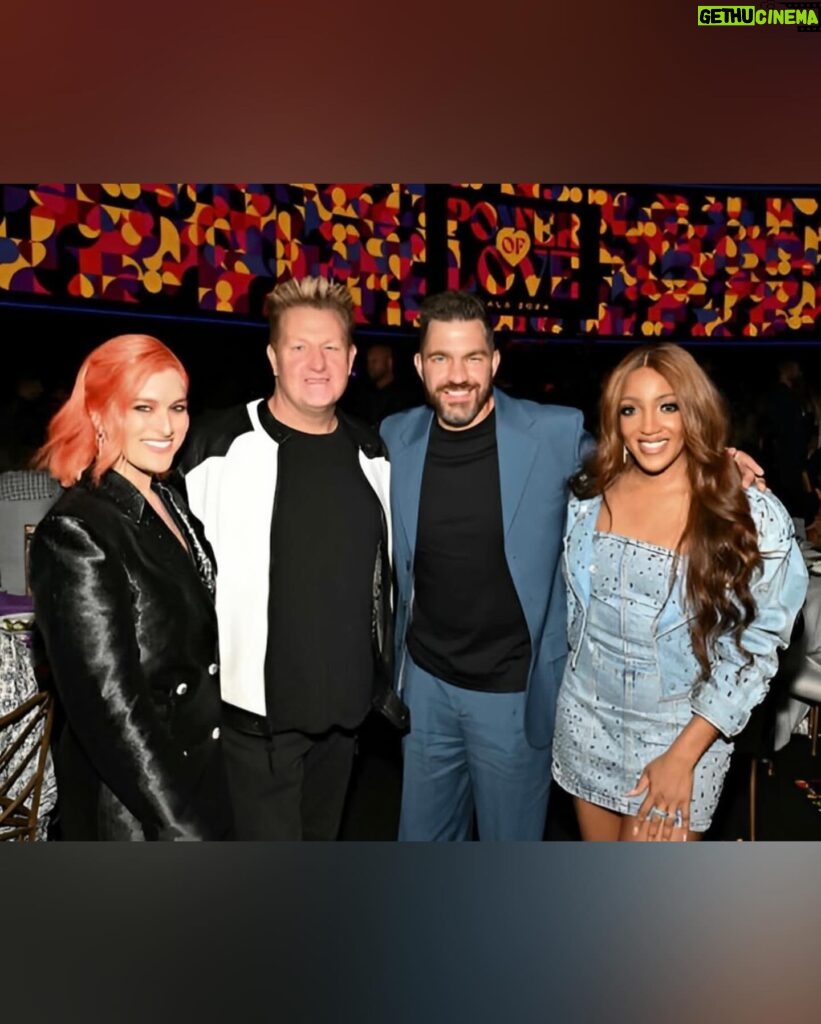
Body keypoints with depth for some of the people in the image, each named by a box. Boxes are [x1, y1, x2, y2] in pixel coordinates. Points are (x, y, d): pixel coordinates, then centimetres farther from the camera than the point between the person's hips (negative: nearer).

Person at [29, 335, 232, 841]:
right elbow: (111, 707, -24)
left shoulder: (171, 501, 1)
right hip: (130, 805, -7)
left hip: (199, 770, 7)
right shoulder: (76, 533, -22)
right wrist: (183, 828, -22)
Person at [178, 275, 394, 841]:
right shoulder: (220, 447, -12)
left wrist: (383, 674, 15)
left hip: (346, 700, 5)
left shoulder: (371, 451, 4)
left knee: (321, 839, 23)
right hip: (257, 707, -5)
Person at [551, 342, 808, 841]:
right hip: (587, 717, 4)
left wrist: (683, 754, -14)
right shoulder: (590, 496, -4)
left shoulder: (754, 516, -15)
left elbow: (756, 646, -12)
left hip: (682, 731, -3)